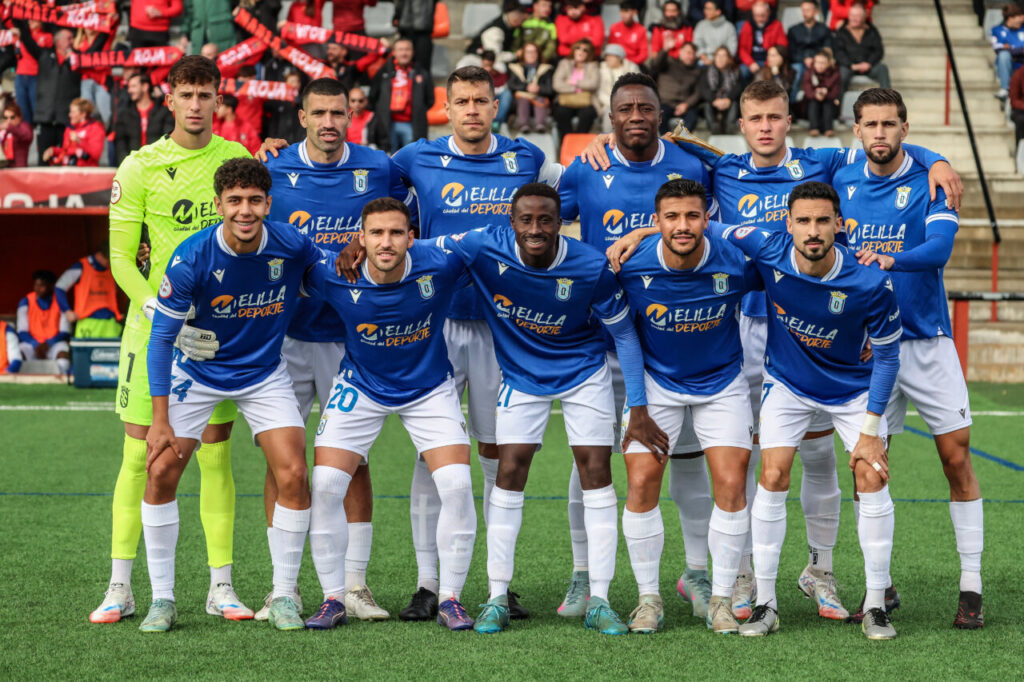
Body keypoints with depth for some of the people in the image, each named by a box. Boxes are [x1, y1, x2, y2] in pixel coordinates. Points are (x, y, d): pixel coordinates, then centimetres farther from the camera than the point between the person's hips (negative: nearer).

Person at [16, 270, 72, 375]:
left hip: (54, 344, -1)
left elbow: (65, 332, -3)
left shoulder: (60, 302, 0)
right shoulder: (26, 302, 2)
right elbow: (22, 332, -3)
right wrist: (36, 346, -21)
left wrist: (48, 344, -18)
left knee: (63, 353, -36)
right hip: (32, 344, 1)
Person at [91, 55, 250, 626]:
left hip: (217, 328, 1)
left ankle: (221, 586, 9)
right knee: (140, 455, -1)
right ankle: (120, 588, 5)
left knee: (216, 455, 3)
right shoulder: (140, 167, -3)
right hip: (152, 326, -1)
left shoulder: (237, 160, 3)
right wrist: (166, 316, -17)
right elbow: (121, 259, -4)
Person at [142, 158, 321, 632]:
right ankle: (162, 598, 5)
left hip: (265, 374, 1)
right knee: (161, 473, -10)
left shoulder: (291, 245, -20)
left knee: (292, 476, -12)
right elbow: (162, 336, -17)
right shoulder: (191, 258, -25)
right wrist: (160, 420, -19)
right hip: (198, 374, -1)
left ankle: (284, 596, 4)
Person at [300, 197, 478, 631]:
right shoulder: (334, 277, -24)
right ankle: (333, 597, 6)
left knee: (457, 485, -14)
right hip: (361, 387, 0)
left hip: (429, 388, 0)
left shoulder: (440, 267, -27)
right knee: (325, 485, -11)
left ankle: (449, 598, 3)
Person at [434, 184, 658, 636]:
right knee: (509, 471, -7)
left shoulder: (591, 267, -25)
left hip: (583, 373, -1)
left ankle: (598, 601, -1)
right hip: (521, 374, 1)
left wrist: (638, 407, -12)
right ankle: (497, 598, 1)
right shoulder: (486, 248, -24)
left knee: (596, 471, -6)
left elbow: (624, 334, -12)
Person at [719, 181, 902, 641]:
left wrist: (870, 431, -14)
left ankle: (875, 604, 2)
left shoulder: (871, 284, -28)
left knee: (872, 478, -10)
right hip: (787, 384, 1)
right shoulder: (768, 250, -25)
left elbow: (887, 356, -15)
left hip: (852, 388, -1)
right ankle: (765, 603, -1)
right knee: (772, 477, -11)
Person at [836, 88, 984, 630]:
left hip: (927, 340, -2)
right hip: (864, 344, 3)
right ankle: (879, 586, 13)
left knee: (956, 459, -3)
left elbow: (940, 245, -21)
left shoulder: (929, 182, -5)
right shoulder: (841, 184, 6)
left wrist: (890, 259, -38)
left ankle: (971, 587, 3)